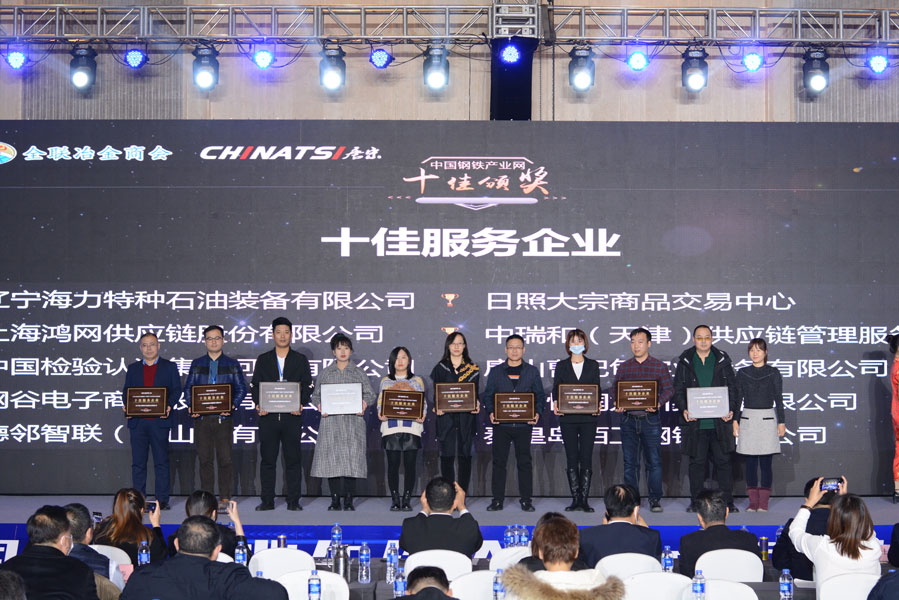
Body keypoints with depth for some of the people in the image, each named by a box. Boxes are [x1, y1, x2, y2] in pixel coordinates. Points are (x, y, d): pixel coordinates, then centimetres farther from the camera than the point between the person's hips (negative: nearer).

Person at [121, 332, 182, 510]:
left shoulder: (169, 367, 8)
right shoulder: (133, 368, 15)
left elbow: (176, 390, 2)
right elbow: (126, 390, 14)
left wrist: (169, 406, -15)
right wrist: (126, 406, -6)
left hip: (159, 421, -2)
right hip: (137, 421, 2)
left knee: (161, 462, 0)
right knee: (138, 462, 3)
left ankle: (162, 500, 4)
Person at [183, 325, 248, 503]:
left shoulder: (232, 365, 9)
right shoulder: (196, 364, 12)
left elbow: (241, 388, 6)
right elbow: (188, 388, 11)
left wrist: (232, 406, -11)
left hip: (223, 418, -1)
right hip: (201, 418, 1)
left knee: (225, 458, -4)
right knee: (205, 459, 3)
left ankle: (225, 498, 2)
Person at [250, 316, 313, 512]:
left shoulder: (301, 360, 10)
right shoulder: (263, 360, 13)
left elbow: (307, 386, 5)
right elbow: (255, 385, 8)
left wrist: (301, 404, -13)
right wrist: (258, 404, -10)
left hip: (292, 415, -1)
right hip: (268, 416, 1)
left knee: (293, 459, 1)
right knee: (268, 459, 2)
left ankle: (293, 501, 5)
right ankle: (267, 500, 8)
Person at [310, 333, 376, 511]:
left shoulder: (359, 373, 10)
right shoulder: (325, 373, 12)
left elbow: (370, 394, 10)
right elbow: (316, 395, 12)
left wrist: (365, 403, -11)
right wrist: (319, 405, -8)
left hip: (353, 422, -1)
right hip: (331, 421, 1)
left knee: (351, 459, -6)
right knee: (332, 459, -3)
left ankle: (349, 499, 2)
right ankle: (335, 499, 5)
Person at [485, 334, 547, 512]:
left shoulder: (532, 371, 9)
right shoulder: (496, 371, 9)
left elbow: (540, 395, 9)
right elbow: (488, 395, 8)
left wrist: (537, 413, -9)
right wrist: (491, 412, -9)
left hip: (524, 424, 0)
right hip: (501, 423, 0)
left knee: (524, 462, 2)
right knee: (499, 461, 2)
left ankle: (526, 500, 9)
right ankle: (497, 499, 9)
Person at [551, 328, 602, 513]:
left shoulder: (593, 365, 10)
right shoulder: (561, 366, 9)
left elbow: (597, 389, 5)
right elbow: (556, 389, 4)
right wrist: (556, 404, -15)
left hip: (588, 418, 0)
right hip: (568, 417, 0)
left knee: (586, 457, -2)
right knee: (571, 458, 1)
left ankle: (584, 499, 1)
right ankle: (575, 499, 6)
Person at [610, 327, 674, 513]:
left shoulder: (659, 366, 3)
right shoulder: (623, 367, 10)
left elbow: (668, 389, 0)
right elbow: (614, 389, 10)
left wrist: (659, 403, -18)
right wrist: (616, 404, -10)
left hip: (650, 418, -2)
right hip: (628, 419, 2)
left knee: (654, 461, -1)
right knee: (629, 461, 5)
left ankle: (655, 499, 7)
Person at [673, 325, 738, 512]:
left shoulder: (722, 360, 7)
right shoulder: (684, 361, 6)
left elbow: (732, 387, 8)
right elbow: (678, 389, 5)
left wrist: (730, 409, -7)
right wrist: (683, 409, -11)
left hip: (719, 422, 0)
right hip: (695, 422, 0)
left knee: (723, 461, 3)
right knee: (697, 462, 5)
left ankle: (728, 502, 10)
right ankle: (695, 502, 13)